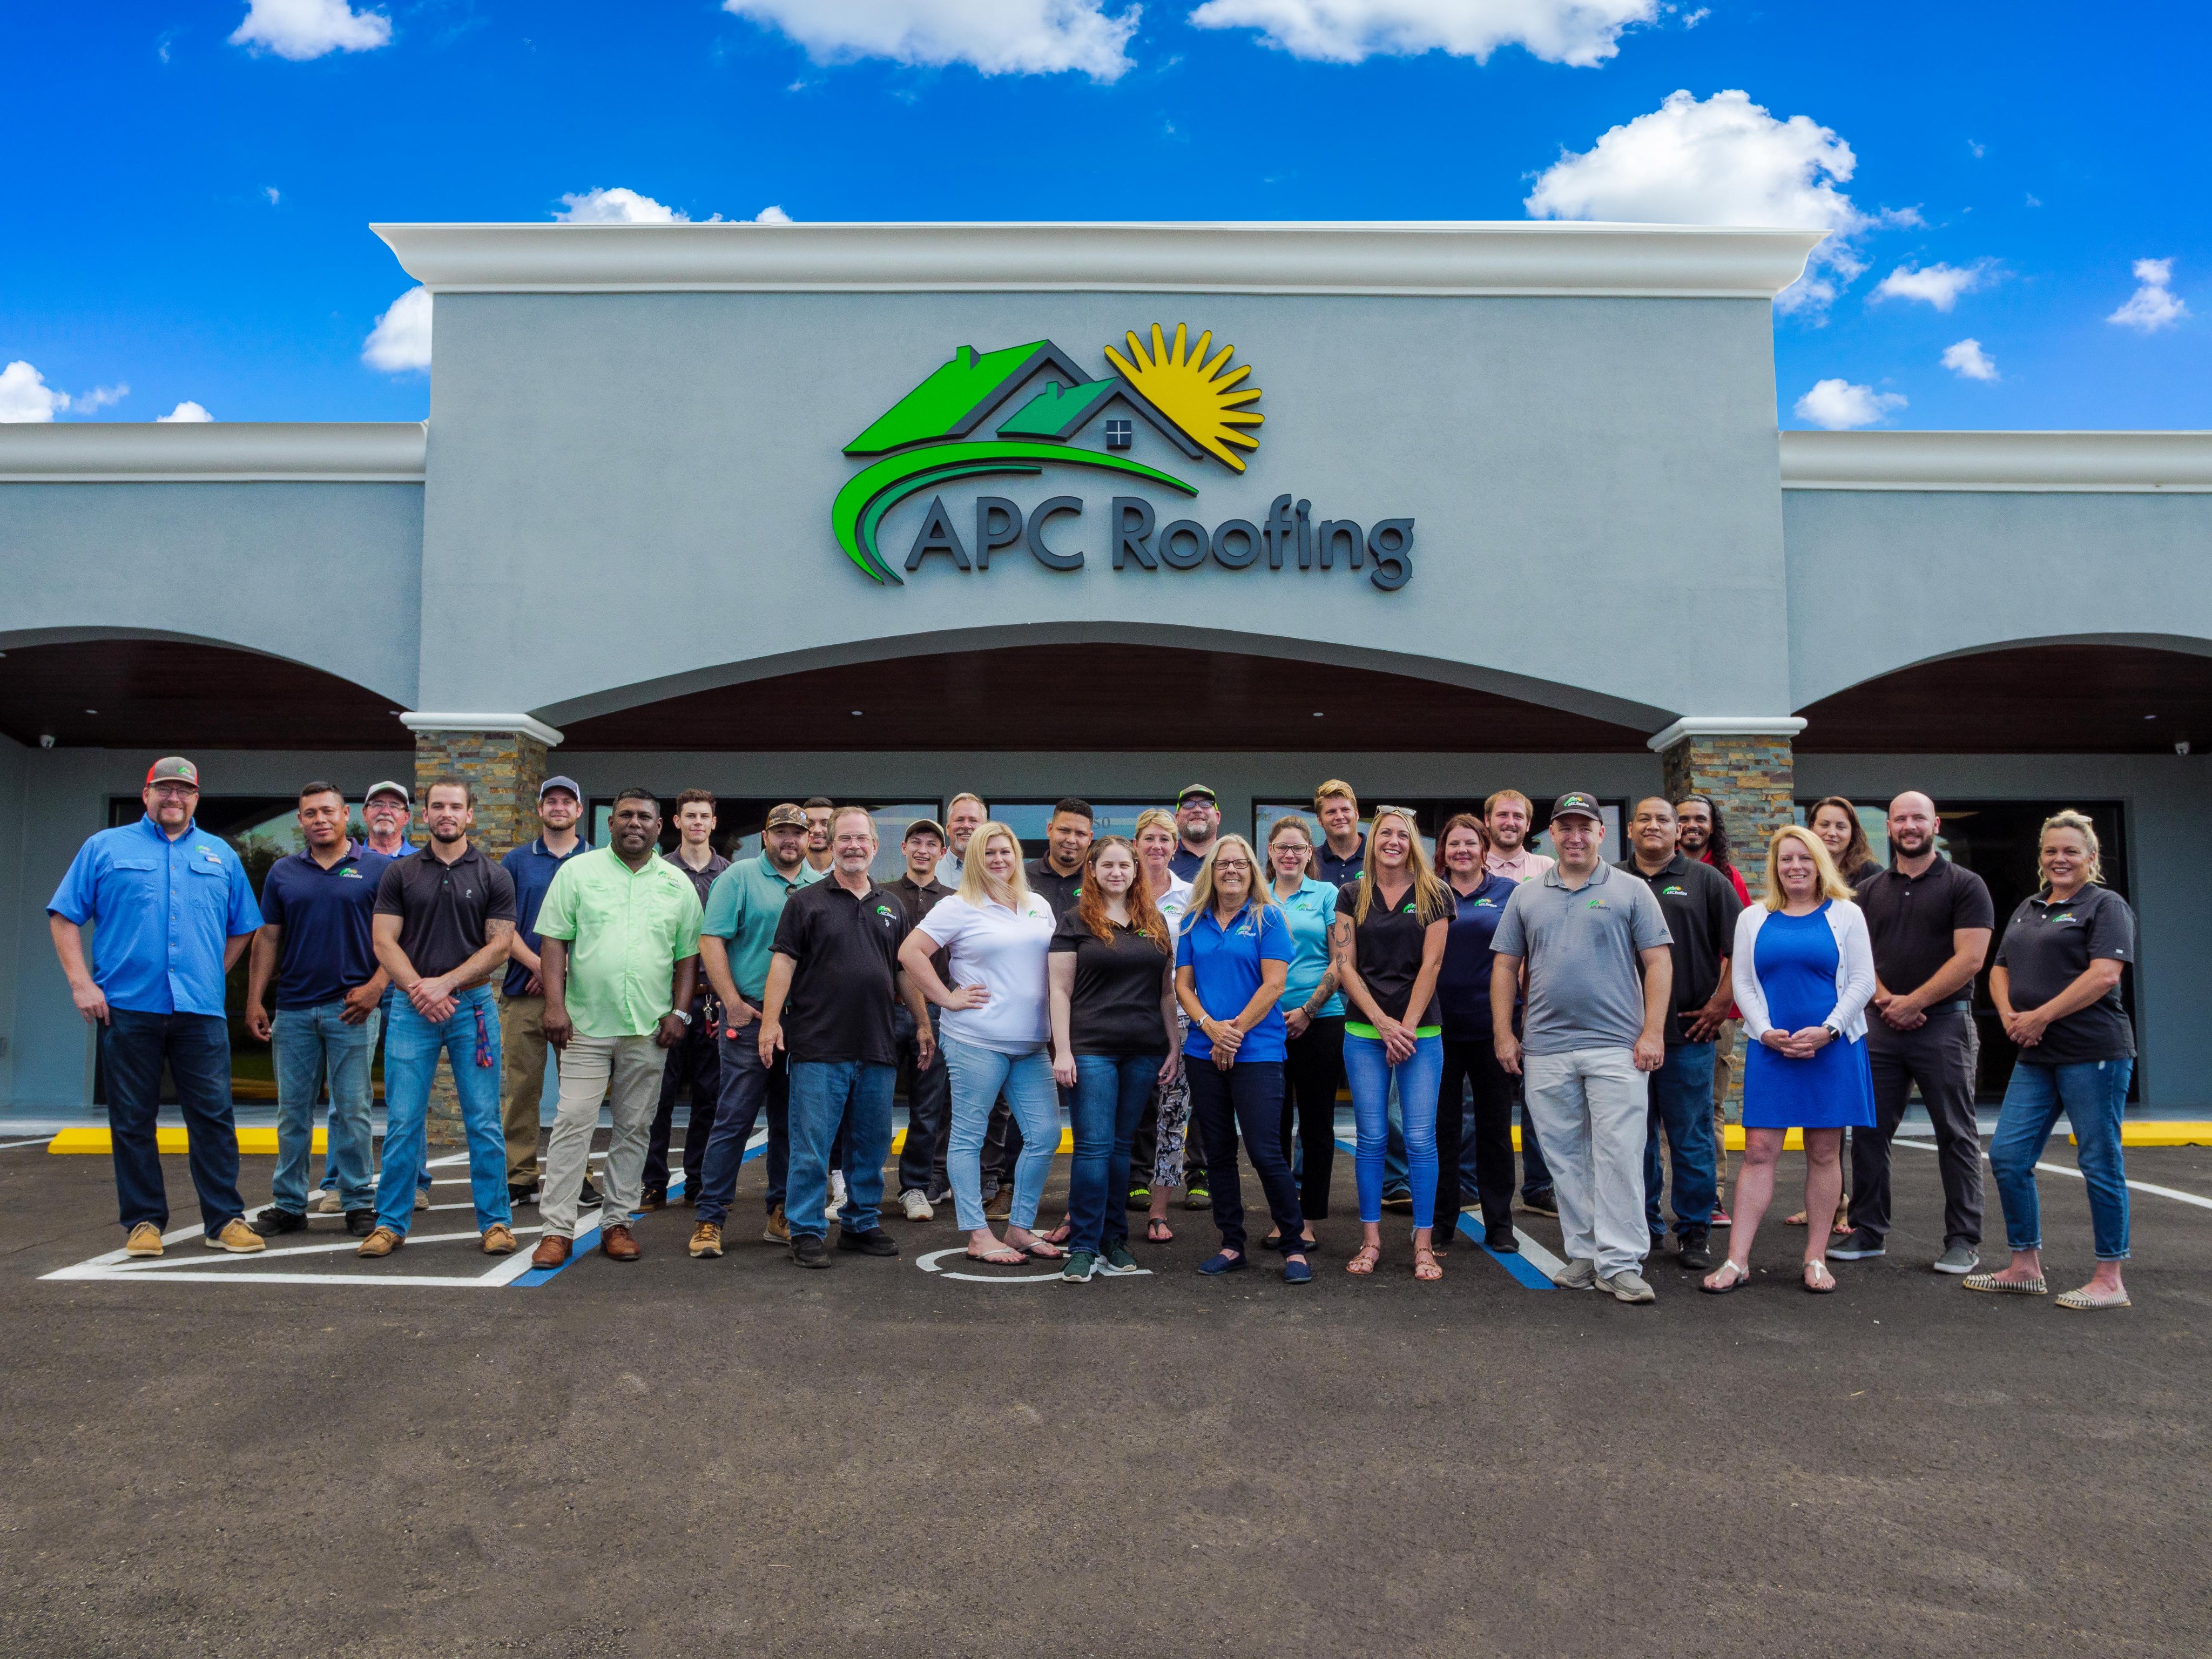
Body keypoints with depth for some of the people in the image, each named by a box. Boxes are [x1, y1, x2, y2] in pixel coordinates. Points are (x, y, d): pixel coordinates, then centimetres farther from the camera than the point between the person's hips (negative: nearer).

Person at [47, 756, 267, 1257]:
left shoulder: (221, 855, 15)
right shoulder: (105, 848, 9)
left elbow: (242, 928, 19)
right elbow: (64, 916, 5)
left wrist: (211, 973, 8)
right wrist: (82, 983, -4)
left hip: (201, 1010, 1)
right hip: (126, 1008, -1)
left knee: (213, 1116, -1)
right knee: (133, 1120, 6)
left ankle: (225, 1220, 5)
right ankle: (142, 1221, 16)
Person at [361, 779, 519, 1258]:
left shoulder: (493, 877, 5)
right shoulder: (400, 873, 7)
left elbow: (499, 945, -1)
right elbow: (384, 941, 2)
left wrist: (445, 984, -11)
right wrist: (419, 990, -12)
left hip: (473, 1005, -1)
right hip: (411, 1009, 1)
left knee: (484, 1121, 2)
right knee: (402, 1122, 3)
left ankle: (495, 1220, 10)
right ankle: (390, 1223, 14)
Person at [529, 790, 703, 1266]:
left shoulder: (678, 884, 9)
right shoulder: (578, 871, 4)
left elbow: (688, 955, 10)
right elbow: (553, 940, 1)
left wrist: (679, 1012, 0)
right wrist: (555, 1004, -8)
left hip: (649, 1029, 2)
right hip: (586, 1023, -2)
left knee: (634, 1128, 8)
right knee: (573, 1122, -4)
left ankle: (617, 1223, 17)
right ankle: (558, 1229, 2)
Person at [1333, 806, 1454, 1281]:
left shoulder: (1433, 895, 3)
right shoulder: (1352, 896, 6)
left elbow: (1431, 965, -2)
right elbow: (1345, 965, 2)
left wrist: (1407, 1026, -8)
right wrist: (1383, 1022, -7)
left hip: (1421, 1032, -1)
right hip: (1364, 1033, 1)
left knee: (1420, 1138, -2)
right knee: (1372, 1138, 3)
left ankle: (1424, 1243, 8)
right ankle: (1371, 1239, 13)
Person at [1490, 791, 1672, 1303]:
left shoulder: (1631, 892, 4)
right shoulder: (1526, 896, 11)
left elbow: (1658, 963, 0)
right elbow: (1505, 967, 12)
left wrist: (1652, 1033, -8)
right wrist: (1504, 1034, 5)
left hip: (1617, 1048, -3)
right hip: (1546, 1050, 3)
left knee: (1619, 1156, -5)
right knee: (1566, 1158, 9)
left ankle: (1621, 1264, 2)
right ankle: (1583, 1255, 19)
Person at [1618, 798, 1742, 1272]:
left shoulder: (1705, 880, 5)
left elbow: (1740, 948, 3)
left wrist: (1721, 1003, -2)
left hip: (1688, 1033, -2)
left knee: (1692, 1139, 2)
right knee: (1635, 1139, 9)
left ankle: (1695, 1232, 13)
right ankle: (1643, 1227, 20)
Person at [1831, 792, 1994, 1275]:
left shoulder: (1964, 886, 0)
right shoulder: (1869, 891, 13)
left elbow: (1969, 958, -9)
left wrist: (1912, 1003, -13)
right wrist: (1885, 999, -10)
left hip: (1944, 1024, -4)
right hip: (1881, 1026, 4)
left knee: (1956, 1135, 2)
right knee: (1869, 1132, 6)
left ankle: (1963, 1241, 11)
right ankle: (1868, 1233, 16)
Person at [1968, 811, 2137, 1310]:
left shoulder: (2106, 905, -4)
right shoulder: (2028, 909, 18)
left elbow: (2105, 975, -16)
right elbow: (2000, 969, 18)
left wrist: (2040, 1017, -16)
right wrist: (2009, 1014, -2)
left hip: (2093, 1052, -7)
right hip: (2036, 1057, 7)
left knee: (2100, 1162, 0)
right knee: (2008, 1156, 5)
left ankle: (2110, 1279, 11)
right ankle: (2025, 1268, 16)